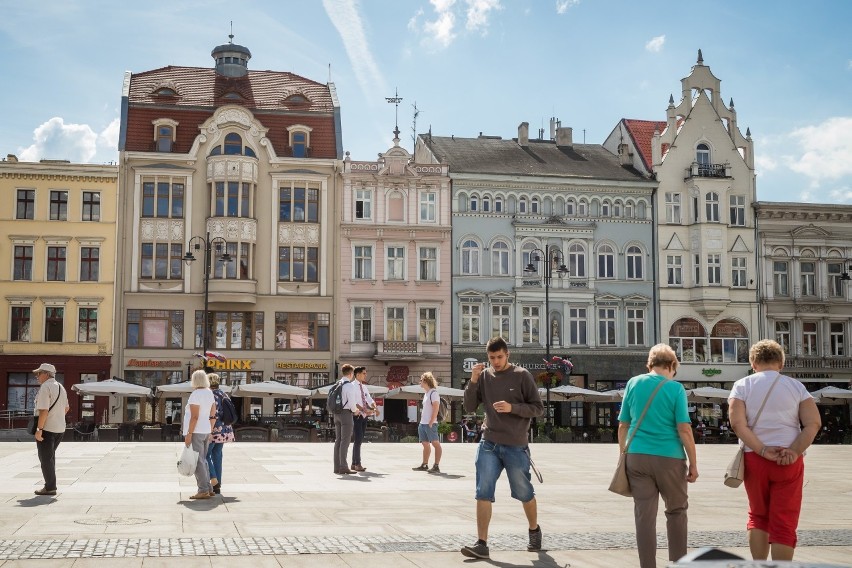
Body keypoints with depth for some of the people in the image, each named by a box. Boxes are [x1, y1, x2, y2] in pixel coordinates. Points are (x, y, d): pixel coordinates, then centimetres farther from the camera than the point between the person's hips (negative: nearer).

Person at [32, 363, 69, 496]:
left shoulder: (45, 387, -15)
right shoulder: (60, 387, 13)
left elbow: (44, 410, -22)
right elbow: (66, 408, 21)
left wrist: (39, 429, -21)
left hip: (46, 429, -8)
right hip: (60, 428, 8)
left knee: (46, 458, 0)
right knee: (50, 456, 19)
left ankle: (50, 487, 3)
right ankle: (51, 485, 23)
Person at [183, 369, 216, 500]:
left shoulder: (195, 395, -14)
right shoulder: (210, 393, 10)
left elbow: (194, 417, -19)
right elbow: (213, 416, 12)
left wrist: (189, 434, -17)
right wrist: (210, 432, 18)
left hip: (196, 432, -8)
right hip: (206, 431, 8)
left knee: (198, 462, -5)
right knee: (202, 461, 16)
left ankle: (204, 491, -6)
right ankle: (209, 489, 17)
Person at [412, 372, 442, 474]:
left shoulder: (433, 393, -10)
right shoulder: (426, 394, 18)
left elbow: (436, 408, -17)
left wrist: (431, 422, -20)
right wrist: (422, 421, 17)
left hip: (430, 424, -10)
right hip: (423, 423, 10)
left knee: (435, 443, -7)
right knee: (425, 444, 13)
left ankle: (436, 466, -8)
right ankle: (424, 465, 19)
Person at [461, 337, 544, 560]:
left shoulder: (521, 376, -4)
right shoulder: (484, 376, 4)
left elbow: (538, 408, -4)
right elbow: (469, 408, 4)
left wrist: (512, 407, -19)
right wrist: (473, 381, -10)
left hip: (516, 446, -2)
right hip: (488, 445, 2)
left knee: (524, 493, 11)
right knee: (483, 493, -6)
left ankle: (534, 530, 36)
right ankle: (481, 544, -3)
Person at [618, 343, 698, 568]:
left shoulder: (633, 383, 6)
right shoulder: (675, 388, -4)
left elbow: (623, 425, 8)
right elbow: (684, 430, -7)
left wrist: (623, 455, 17)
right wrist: (693, 464, -1)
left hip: (637, 456, 2)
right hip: (669, 457, -2)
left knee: (644, 515, 4)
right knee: (676, 511, 15)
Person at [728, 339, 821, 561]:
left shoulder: (742, 386, 2)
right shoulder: (796, 386, 5)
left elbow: (737, 424, -12)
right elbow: (813, 423, -7)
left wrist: (762, 450, -12)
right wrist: (795, 451, -12)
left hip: (754, 459, 1)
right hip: (789, 461, -1)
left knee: (758, 516, 18)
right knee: (784, 524, 2)